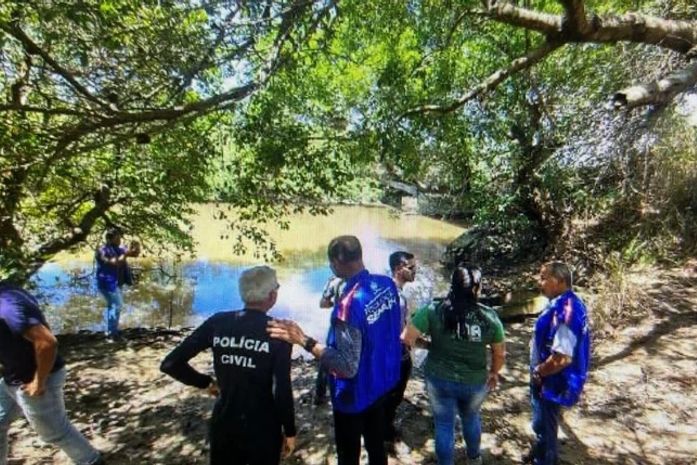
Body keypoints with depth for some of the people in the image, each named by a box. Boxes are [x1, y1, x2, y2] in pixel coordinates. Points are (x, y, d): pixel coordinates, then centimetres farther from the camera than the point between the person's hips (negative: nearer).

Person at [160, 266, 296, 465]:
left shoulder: (218, 322, -10)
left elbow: (170, 364, -7)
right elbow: (282, 391, -19)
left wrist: (206, 382, 6)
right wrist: (290, 431, -3)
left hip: (224, 426, 3)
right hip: (264, 429, -2)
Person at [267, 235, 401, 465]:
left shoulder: (349, 304, -33)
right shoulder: (387, 284, -11)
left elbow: (348, 367, -30)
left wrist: (304, 341, -30)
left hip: (355, 395, -6)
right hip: (382, 383, 7)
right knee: (377, 446, 28)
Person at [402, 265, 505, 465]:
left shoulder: (434, 310, -19)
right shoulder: (489, 316, -13)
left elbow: (407, 338, -20)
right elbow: (500, 353, -1)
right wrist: (494, 373, 18)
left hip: (439, 379, -2)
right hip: (474, 381, 2)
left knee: (444, 425, 20)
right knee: (471, 417, 32)